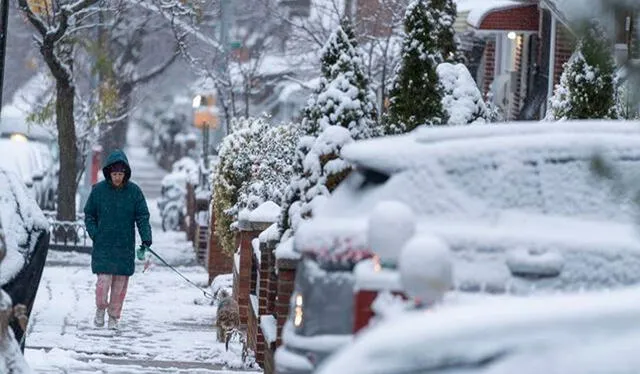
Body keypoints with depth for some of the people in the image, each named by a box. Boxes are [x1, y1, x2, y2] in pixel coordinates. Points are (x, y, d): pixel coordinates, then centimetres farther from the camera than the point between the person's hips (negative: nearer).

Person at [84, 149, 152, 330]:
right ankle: (100, 308, 16)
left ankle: (114, 316, 18)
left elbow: (143, 217, 1)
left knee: (120, 283, 3)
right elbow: (89, 215, 9)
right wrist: (95, 234, -4)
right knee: (103, 280, -9)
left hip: (125, 247, 1)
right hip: (103, 247, -1)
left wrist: (146, 241, -10)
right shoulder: (98, 190, 0)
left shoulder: (134, 191, 0)